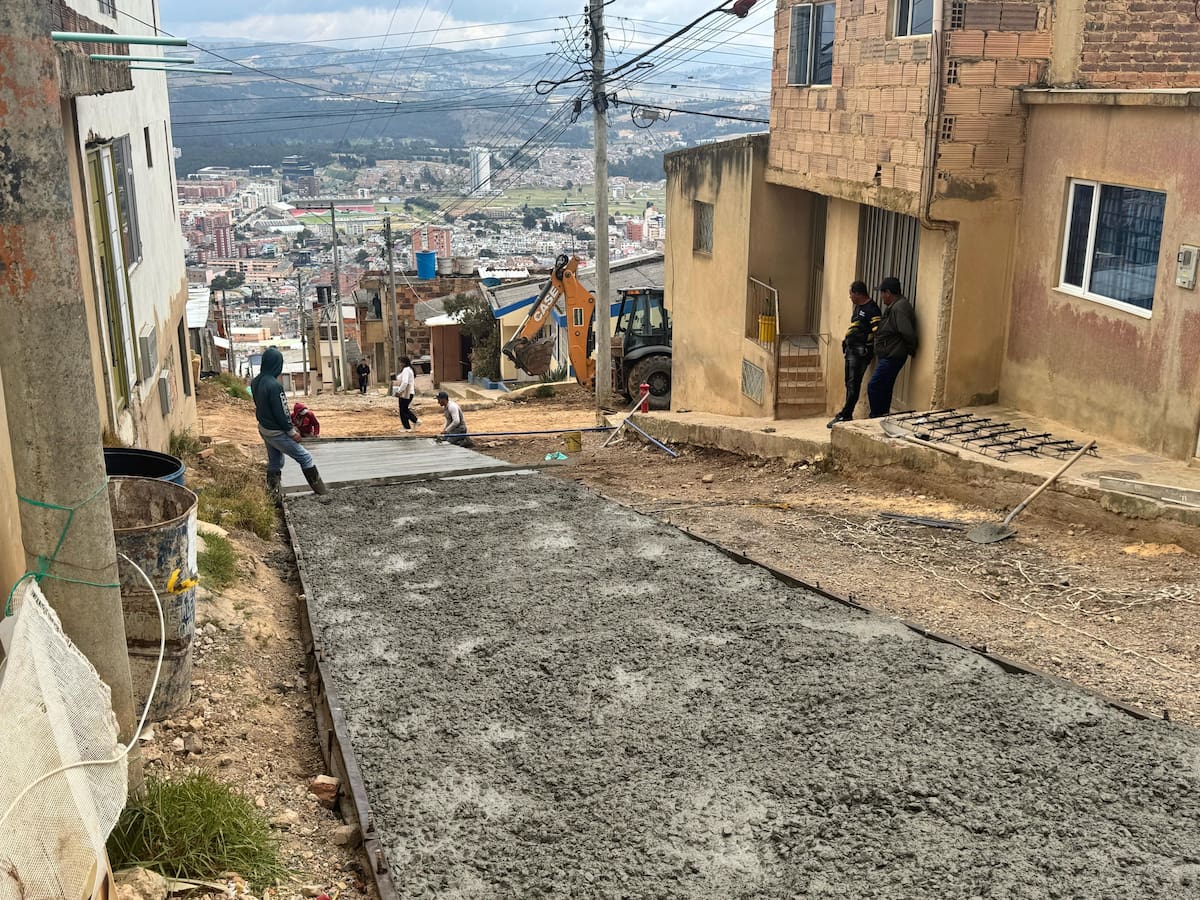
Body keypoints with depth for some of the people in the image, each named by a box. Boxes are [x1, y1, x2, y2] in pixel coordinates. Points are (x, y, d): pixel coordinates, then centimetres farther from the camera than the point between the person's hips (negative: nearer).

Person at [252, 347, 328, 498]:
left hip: (263, 428, 9)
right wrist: (292, 431, -10)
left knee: (274, 462, 21)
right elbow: (281, 412, -24)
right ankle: (320, 490, 9)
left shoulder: (255, 382, 0)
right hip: (276, 432, -9)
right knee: (305, 457, 3)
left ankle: (273, 495, 25)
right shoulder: (274, 385, -28)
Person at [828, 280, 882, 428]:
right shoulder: (858, 307, 16)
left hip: (861, 351, -10)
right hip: (851, 350, 10)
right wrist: (846, 339, 19)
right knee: (849, 383, 12)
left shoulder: (871, 310, -15)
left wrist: (875, 351, -22)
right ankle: (847, 415, 17)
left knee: (853, 384, -9)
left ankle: (843, 415, -9)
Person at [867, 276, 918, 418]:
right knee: (884, 389, 16)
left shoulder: (899, 308, -21)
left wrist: (911, 350, -14)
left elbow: (908, 333, -27)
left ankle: (876, 417, -4)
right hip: (887, 356, 11)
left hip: (892, 357, -11)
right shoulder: (893, 306, 12)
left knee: (874, 387, -10)